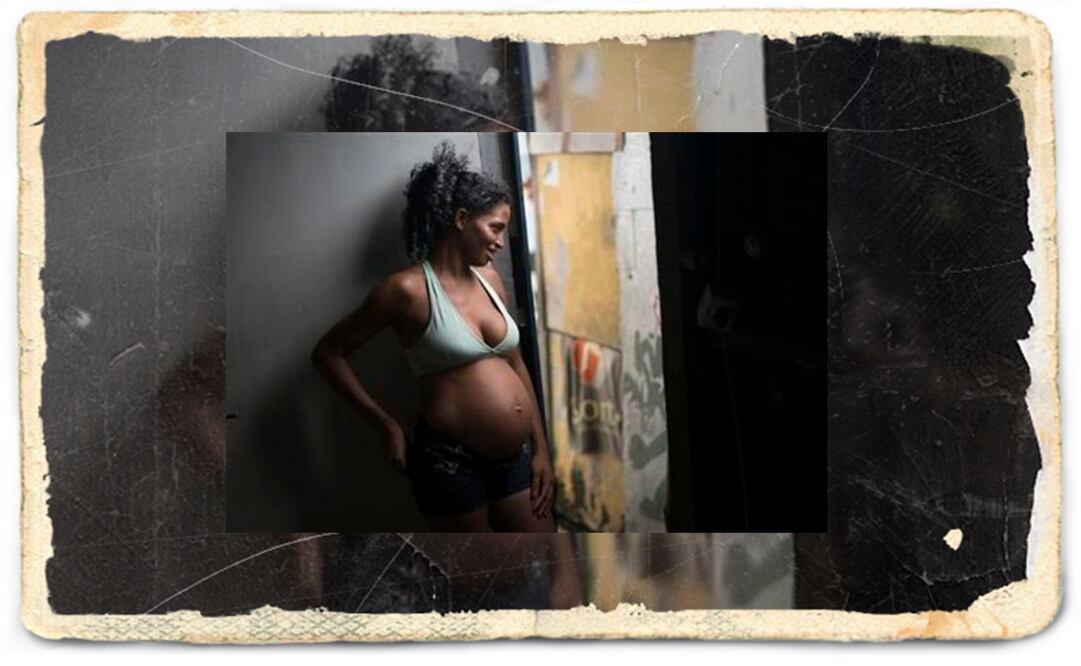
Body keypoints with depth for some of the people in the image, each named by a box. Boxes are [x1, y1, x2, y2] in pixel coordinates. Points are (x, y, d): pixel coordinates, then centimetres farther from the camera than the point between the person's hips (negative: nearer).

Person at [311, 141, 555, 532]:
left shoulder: (489, 278, 7)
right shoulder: (409, 289, -11)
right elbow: (327, 353, -5)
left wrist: (540, 449, 12)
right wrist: (386, 425, -7)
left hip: (515, 457, 6)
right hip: (452, 462, -6)